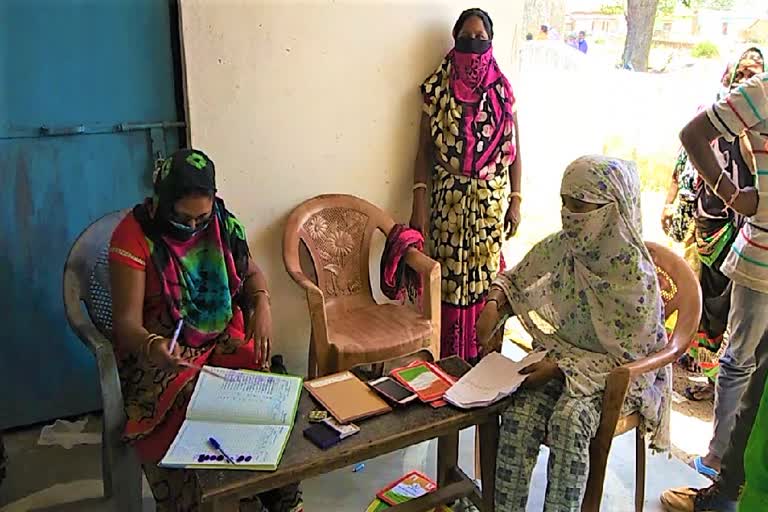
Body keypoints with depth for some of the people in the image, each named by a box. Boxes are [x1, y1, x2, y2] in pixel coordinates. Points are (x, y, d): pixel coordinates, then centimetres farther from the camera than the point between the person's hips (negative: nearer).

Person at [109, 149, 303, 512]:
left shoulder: (222, 222, -2)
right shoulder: (133, 236, -15)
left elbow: (251, 273, 12)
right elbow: (126, 320, -18)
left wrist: (262, 304, -10)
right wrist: (151, 346, -40)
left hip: (224, 338, 4)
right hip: (163, 351, -3)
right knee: (183, 416, -29)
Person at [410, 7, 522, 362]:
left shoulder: (502, 90, 2)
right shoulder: (438, 88, -2)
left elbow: (514, 150, 6)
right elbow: (424, 149, -2)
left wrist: (515, 200, 2)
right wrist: (419, 205, -9)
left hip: (492, 199, 1)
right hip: (450, 199, -1)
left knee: (486, 272, 8)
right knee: (450, 275, 3)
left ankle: (482, 353, 23)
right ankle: (450, 356, 18)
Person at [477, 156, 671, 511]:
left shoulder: (635, 275, -20)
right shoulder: (560, 247, -7)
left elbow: (626, 354, -15)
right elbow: (515, 280, 10)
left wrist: (561, 368, -21)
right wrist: (493, 305, -11)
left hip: (614, 374, -4)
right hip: (562, 355, 4)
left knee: (569, 419, -33)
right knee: (518, 414, -23)